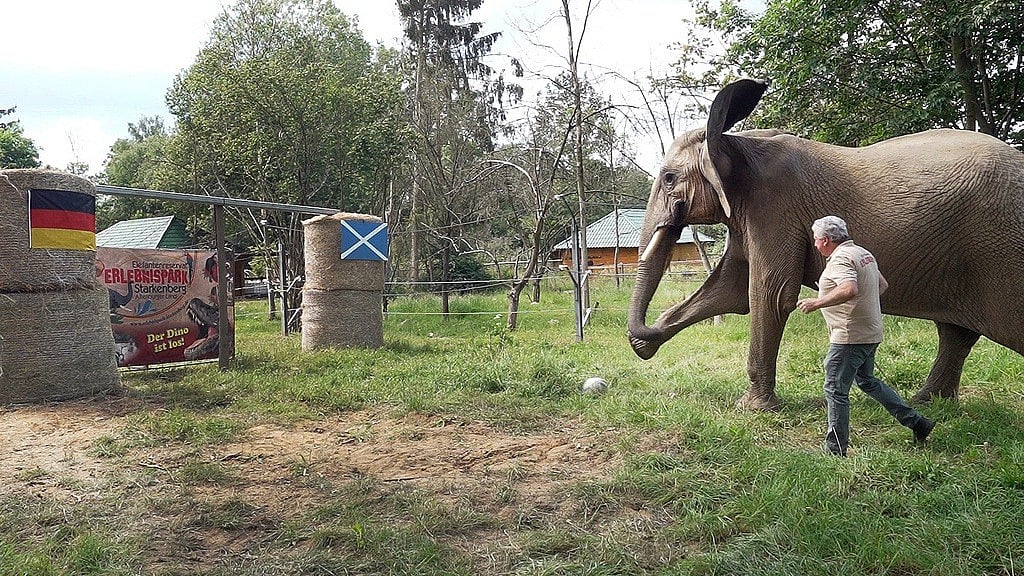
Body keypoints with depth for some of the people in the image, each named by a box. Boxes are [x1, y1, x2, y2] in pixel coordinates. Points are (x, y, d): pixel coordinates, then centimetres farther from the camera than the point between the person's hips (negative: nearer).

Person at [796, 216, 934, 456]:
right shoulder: (863, 253, 14)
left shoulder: (841, 259, -18)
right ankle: (917, 422, 28)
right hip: (870, 334, 10)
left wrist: (817, 302, -29)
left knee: (835, 389, -2)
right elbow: (883, 284, 25)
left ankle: (836, 450, 5)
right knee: (867, 381, 25)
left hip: (850, 336, -10)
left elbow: (849, 290, -35)